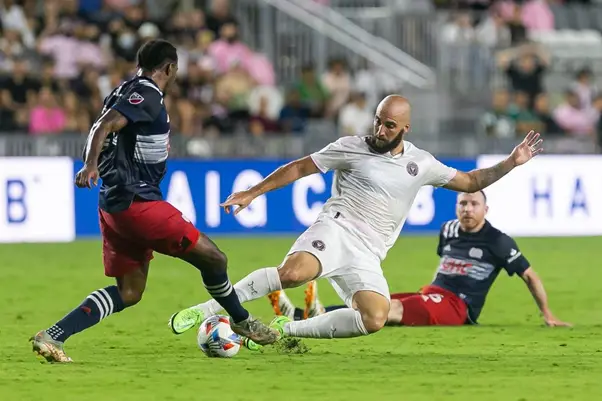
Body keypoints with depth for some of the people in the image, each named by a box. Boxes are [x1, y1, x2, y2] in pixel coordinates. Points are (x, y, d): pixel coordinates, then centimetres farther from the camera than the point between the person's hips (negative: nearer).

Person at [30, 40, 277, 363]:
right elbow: (105, 127, -24)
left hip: (114, 203, 10)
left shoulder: (127, 91, 16)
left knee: (128, 293, 10)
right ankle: (242, 322, 20)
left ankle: (52, 337, -1)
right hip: (137, 201, -10)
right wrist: (90, 166, -38)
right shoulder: (147, 94, -11)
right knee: (212, 258, -1)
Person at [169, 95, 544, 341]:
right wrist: (252, 193, 4)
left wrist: (511, 163, 6)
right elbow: (300, 167, 7)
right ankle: (208, 309, -26)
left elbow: (470, 182, 18)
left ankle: (285, 329, -8)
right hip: (336, 230, -4)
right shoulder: (352, 148, 1)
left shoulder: (421, 163, 10)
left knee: (375, 320, -22)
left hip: (367, 256, 4)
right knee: (294, 272, -36)